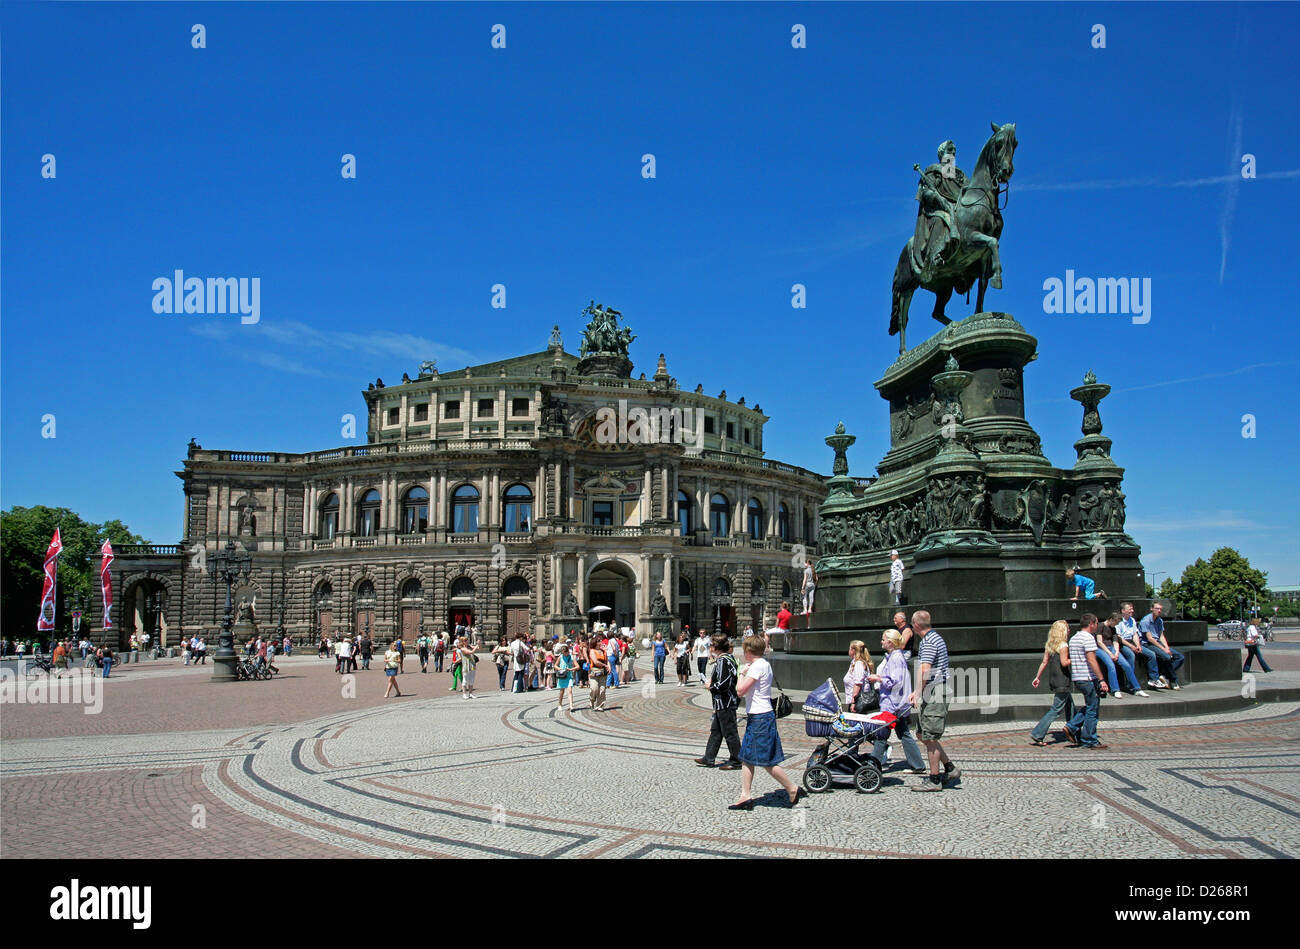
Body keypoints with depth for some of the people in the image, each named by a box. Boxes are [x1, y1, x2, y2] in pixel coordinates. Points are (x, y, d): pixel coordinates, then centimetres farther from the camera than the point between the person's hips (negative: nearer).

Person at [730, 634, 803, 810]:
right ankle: (746, 796, 11)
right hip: (756, 717, 10)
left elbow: (740, 690, -20)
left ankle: (793, 789, 6)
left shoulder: (757, 666, -17)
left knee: (767, 761, -3)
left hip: (760, 718, -10)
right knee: (746, 757, 10)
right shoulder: (765, 664, 14)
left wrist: (743, 673, -6)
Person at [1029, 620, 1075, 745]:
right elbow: (1064, 662, -21)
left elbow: (1044, 662, 10)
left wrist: (1038, 677, 13)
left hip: (1053, 680, 9)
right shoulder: (1063, 645, -12)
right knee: (1056, 709, -5)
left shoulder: (1049, 645, 10)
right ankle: (1037, 734, -9)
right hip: (1063, 681, -9)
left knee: (1070, 706, 20)